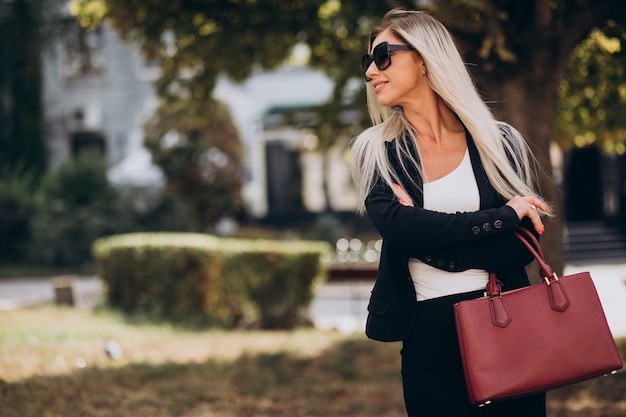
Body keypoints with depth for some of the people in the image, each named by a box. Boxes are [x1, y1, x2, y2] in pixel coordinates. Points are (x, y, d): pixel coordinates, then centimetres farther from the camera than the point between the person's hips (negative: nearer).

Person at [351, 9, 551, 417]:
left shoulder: (500, 141, 2)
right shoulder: (376, 150, 3)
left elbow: (523, 246, -6)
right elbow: (397, 228, -15)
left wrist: (428, 235, -14)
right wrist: (502, 216, -14)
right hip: (430, 335, 0)